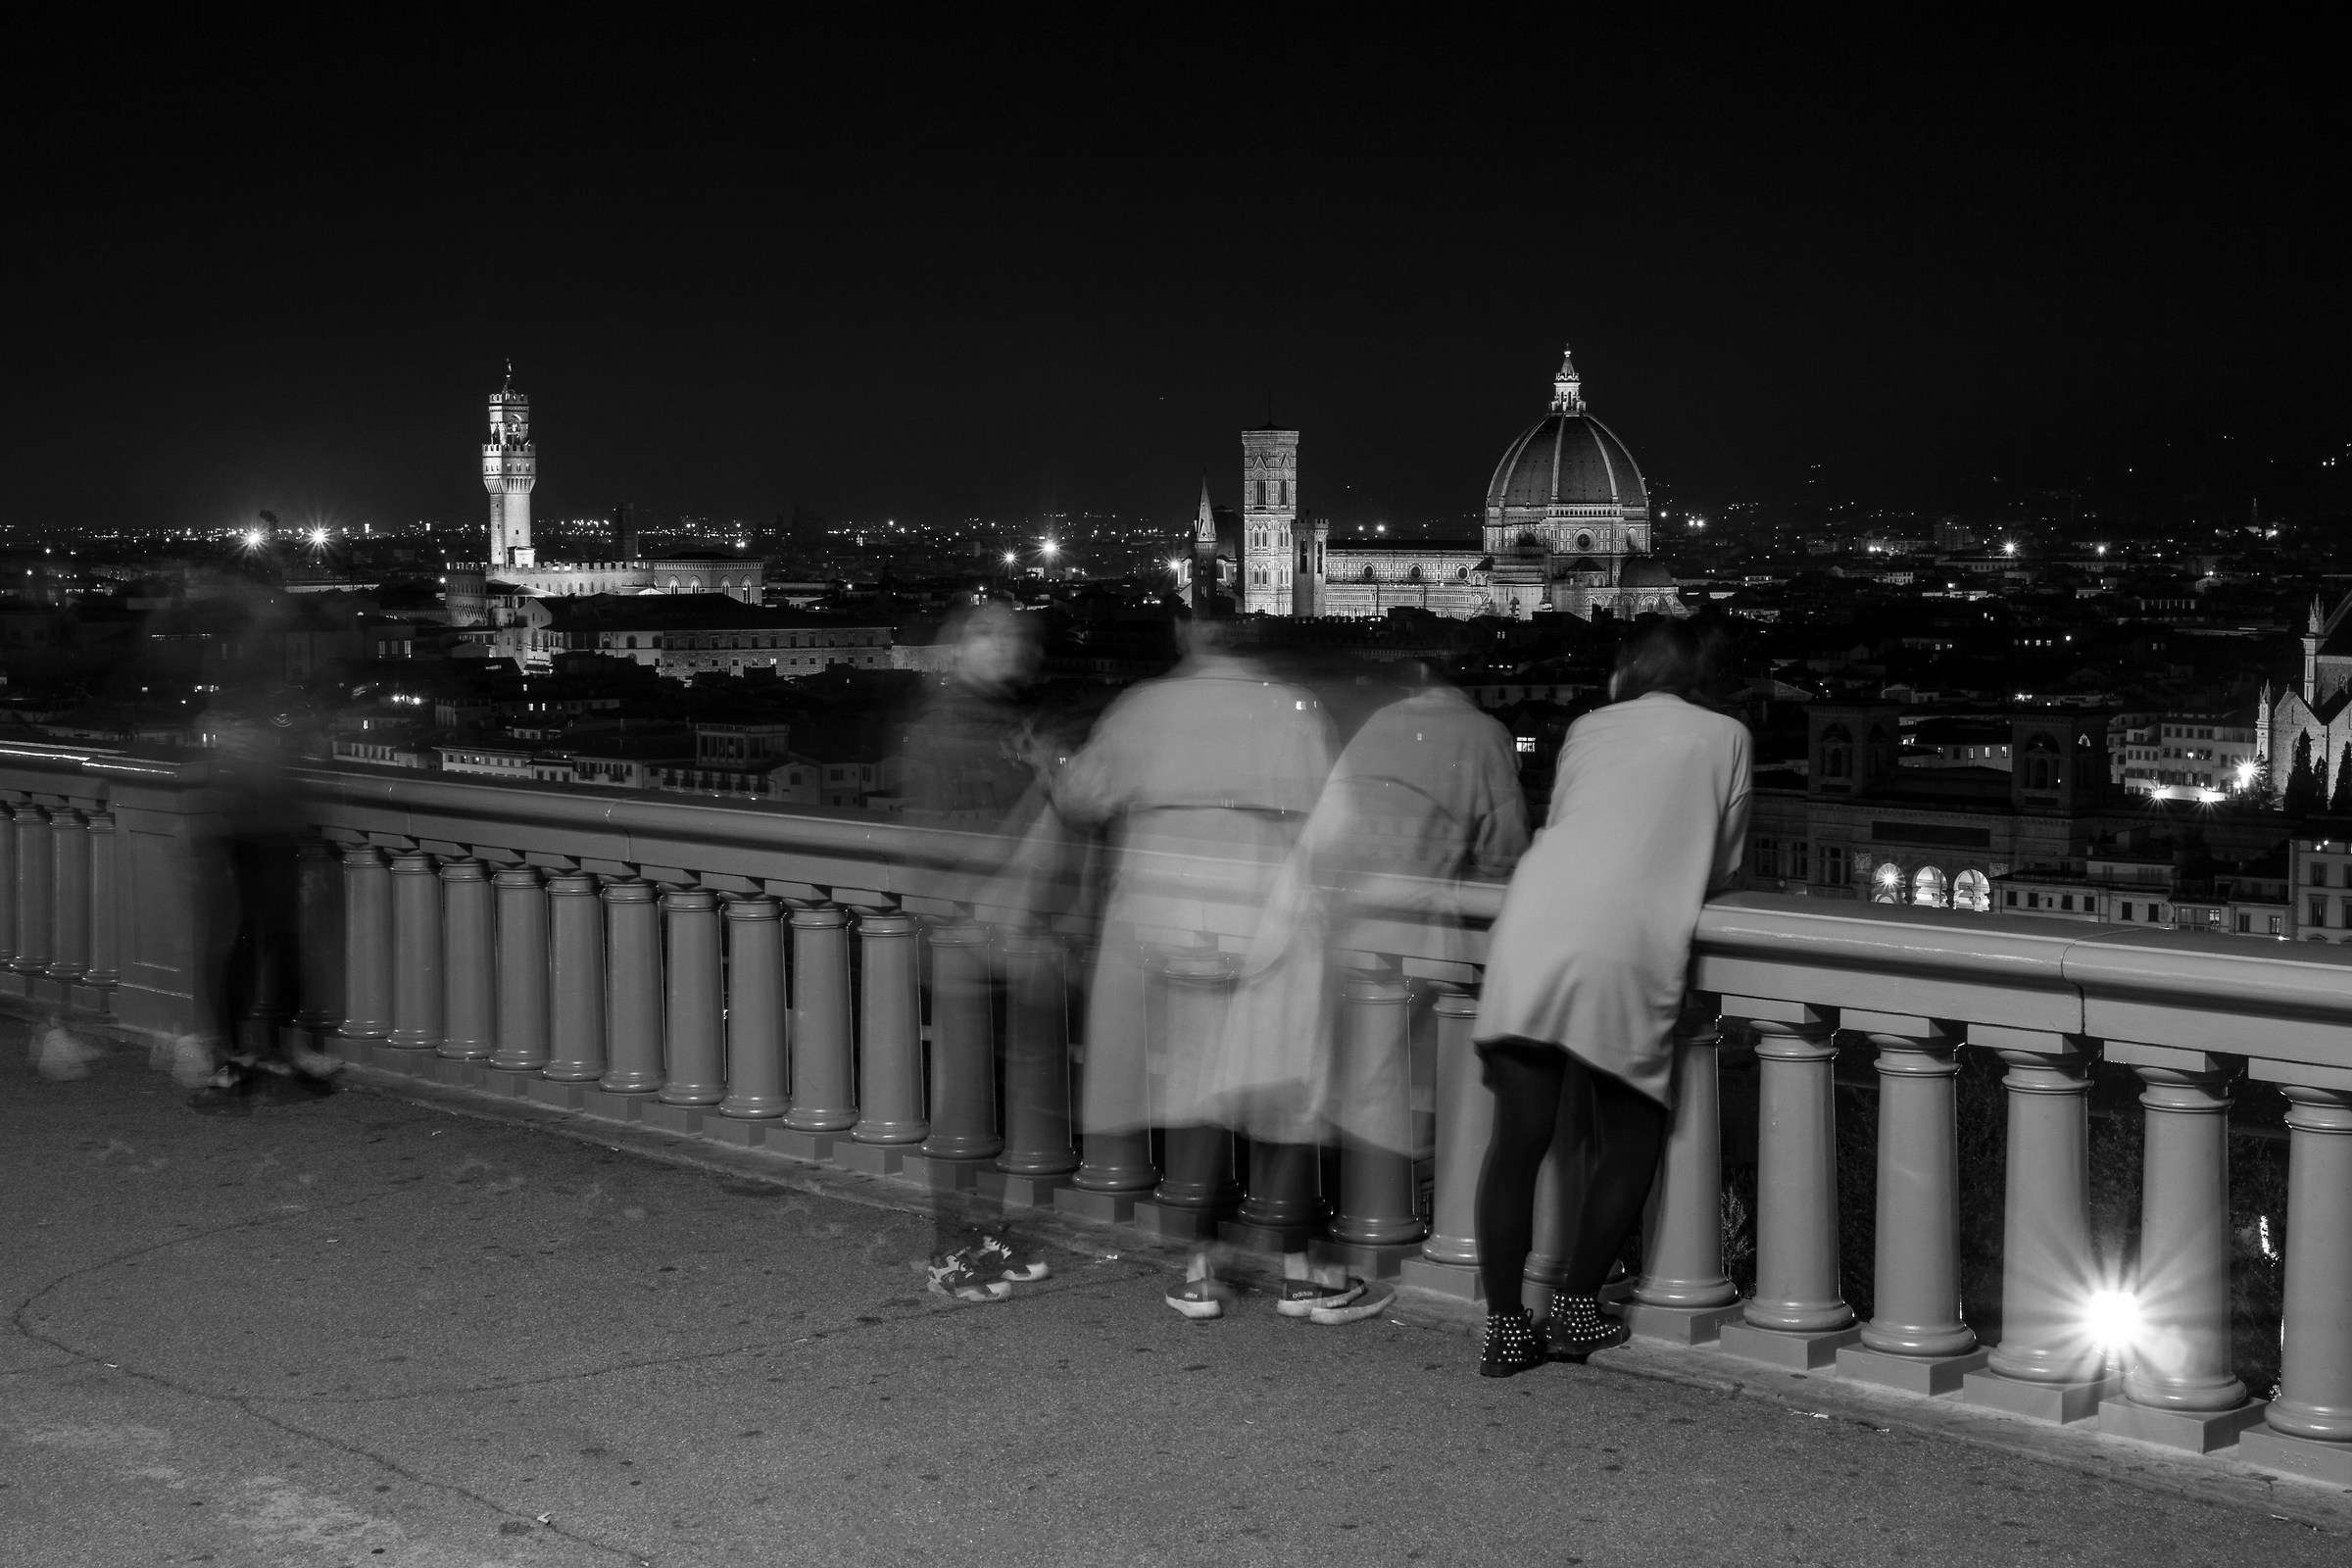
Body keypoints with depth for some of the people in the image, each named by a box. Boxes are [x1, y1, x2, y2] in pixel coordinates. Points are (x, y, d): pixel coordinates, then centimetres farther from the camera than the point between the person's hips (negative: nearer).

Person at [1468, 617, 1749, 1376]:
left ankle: (1505, 1327, 9)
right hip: (1622, 950, -3)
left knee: (1517, 1142, 5)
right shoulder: (1723, 736, 17)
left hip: (1529, 928, 3)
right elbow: (1723, 868, 21)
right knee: (1631, 1142, 14)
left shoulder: (1589, 728, 24)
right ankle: (1576, 1304, 16)